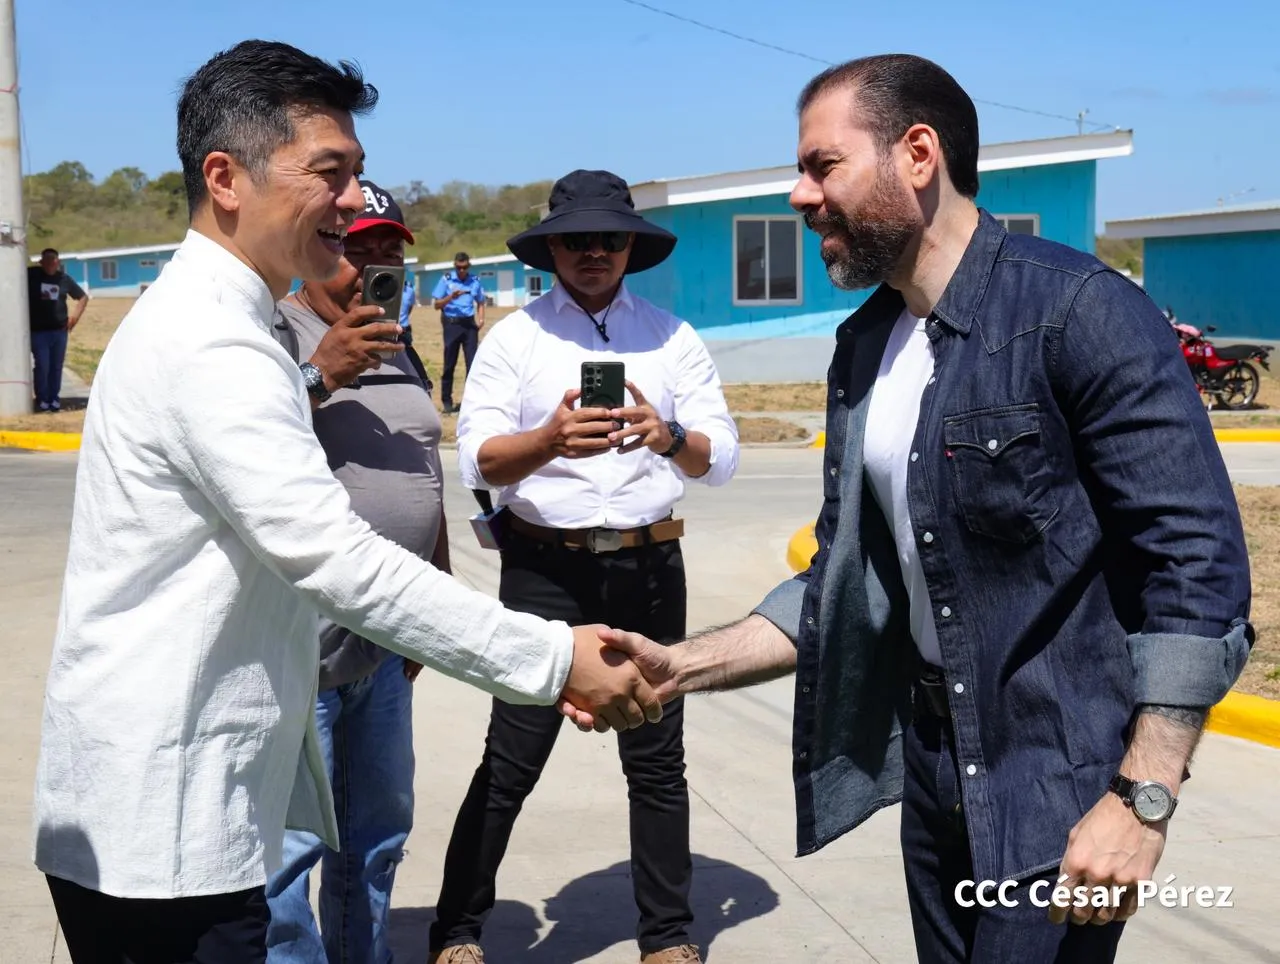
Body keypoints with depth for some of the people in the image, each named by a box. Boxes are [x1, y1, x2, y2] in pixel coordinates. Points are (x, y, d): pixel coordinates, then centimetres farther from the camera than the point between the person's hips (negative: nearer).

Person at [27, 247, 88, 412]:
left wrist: (75, 315, 8)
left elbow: (83, 297, 20)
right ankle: (42, 400, 5)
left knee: (56, 366, 6)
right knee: (42, 366, -8)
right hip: (38, 331, -3)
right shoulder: (31, 275, -1)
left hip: (59, 330, 3)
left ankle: (54, 399, 16)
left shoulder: (64, 279, 7)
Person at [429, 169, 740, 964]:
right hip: (545, 570, -2)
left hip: (649, 568, 2)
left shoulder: (674, 339, 5)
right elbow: (478, 462, -10)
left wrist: (670, 437, -24)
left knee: (657, 761, 11)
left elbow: (722, 458, -2)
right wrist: (551, 439, -30)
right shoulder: (514, 339, 0)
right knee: (510, 764, 1)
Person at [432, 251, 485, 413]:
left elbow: (480, 303, 16)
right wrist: (451, 297, -19)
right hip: (451, 324, -2)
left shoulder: (475, 281, 6)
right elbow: (436, 304, -2)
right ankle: (447, 401, 11)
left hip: (469, 324, 2)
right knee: (449, 364, 4)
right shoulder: (446, 279, -1)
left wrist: (481, 319, -2)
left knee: (472, 362, -2)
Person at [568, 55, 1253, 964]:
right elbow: (846, 581, 10)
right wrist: (683, 668, -2)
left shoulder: (1079, 311, -16)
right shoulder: (865, 348, 6)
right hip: (933, 762, 7)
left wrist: (1142, 799, -24)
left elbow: (1199, 564, -19)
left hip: (1060, 782, -7)